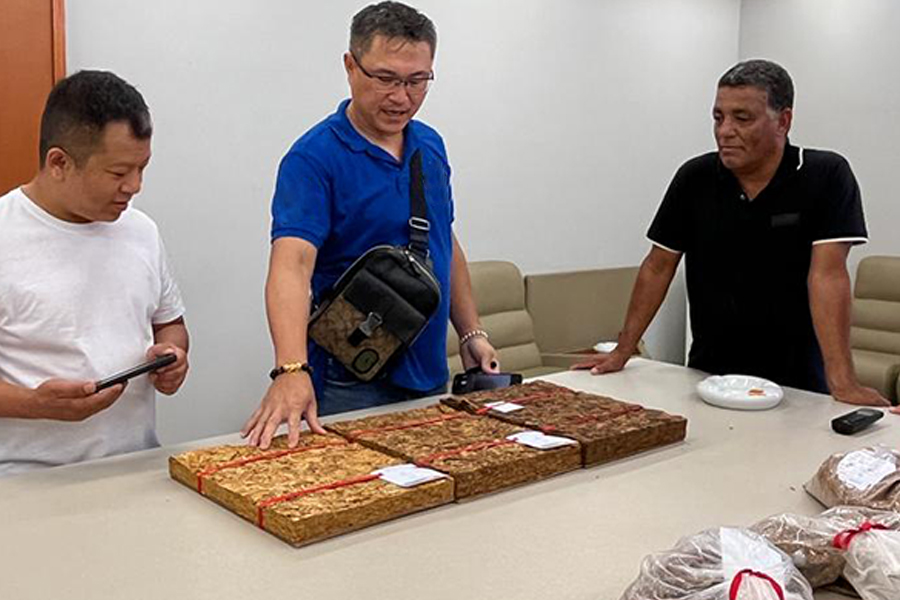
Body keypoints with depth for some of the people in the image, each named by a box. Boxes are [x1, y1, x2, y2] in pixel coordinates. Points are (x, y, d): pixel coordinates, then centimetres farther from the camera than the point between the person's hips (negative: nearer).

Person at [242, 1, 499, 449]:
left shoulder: (430, 146, 6)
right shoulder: (314, 158, -16)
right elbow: (291, 264, -29)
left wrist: (470, 333, 10)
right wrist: (292, 370, -43)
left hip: (430, 374, 7)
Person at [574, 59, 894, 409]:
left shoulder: (826, 176, -8)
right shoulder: (694, 178, -1)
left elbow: (827, 274, -16)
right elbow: (658, 267, 4)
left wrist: (842, 382, -24)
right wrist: (622, 351, 1)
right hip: (707, 376, 2)